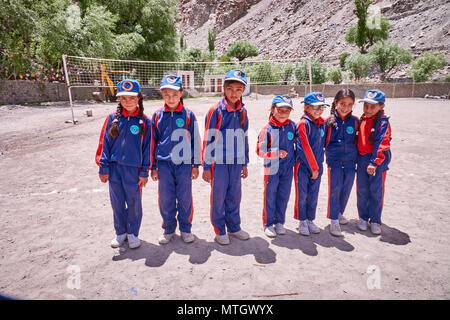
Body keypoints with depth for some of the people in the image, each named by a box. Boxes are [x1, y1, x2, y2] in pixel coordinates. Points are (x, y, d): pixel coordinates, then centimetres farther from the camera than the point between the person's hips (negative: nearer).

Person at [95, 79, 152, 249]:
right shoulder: (113, 118, 2)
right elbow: (104, 143, 4)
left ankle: (133, 233, 27)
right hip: (114, 168, 2)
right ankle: (120, 232, 32)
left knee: (134, 203, 8)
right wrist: (104, 168, 0)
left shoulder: (144, 121, -3)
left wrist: (144, 172, -3)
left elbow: (147, 147, -1)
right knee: (117, 202, 13)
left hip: (134, 169, -2)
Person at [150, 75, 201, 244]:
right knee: (166, 198, 8)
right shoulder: (157, 116, 4)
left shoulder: (188, 115, 0)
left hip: (184, 163, -1)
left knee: (185, 198, 7)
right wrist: (153, 167, 8)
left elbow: (195, 140, 4)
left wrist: (195, 165, 3)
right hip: (164, 163, 2)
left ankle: (185, 228, 25)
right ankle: (168, 229, 27)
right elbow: (153, 142, 9)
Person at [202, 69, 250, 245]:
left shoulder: (242, 112, 9)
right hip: (218, 162, -4)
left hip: (236, 162, 5)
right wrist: (206, 166, -7)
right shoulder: (216, 110, -7)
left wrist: (245, 163, 16)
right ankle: (220, 231, 20)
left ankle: (234, 227, 29)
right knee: (219, 196, 4)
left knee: (234, 196, 13)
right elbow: (208, 139, -6)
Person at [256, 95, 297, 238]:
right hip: (272, 169, -4)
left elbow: (296, 140, 19)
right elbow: (260, 150, -11)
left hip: (288, 168, 4)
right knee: (270, 197, 5)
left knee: (284, 196, 12)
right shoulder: (267, 129, -12)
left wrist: (295, 157, 13)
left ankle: (279, 222, 29)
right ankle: (268, 224, 20)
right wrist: (276, 153, -20)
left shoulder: (292, 126, 1)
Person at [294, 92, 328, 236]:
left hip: (316, 166, 6)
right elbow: (305, 149, -16)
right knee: (302, 195, 5)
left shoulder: (322, 124, 7)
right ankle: (302, 221, 21)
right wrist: (313, 168, -13)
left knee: (313, 195, 13)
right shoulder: (303, 124, -14)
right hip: (303, 166, -6)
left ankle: (310, 220, 27)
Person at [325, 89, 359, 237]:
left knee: (346, 189, 11)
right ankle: (334, 221, 0)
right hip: (334, 160, -3)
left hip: (350, 161, 3)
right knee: (335, 189, -7)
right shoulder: (329, 121, -5)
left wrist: (357, 156, 9)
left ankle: (339, 213, 33)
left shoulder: (355, 121, 2)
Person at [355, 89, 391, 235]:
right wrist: (356, 158, 12)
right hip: (362, 159, 5)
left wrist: (374, 163, -20)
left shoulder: (383, 123, -10)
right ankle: (363, 218, 24)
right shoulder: (361, 120, 9)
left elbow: (382, 145, -16)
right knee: (362, 190, 9)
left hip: (377, 160, -5)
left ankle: (375, 220, 17)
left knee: (376, 191, 3)